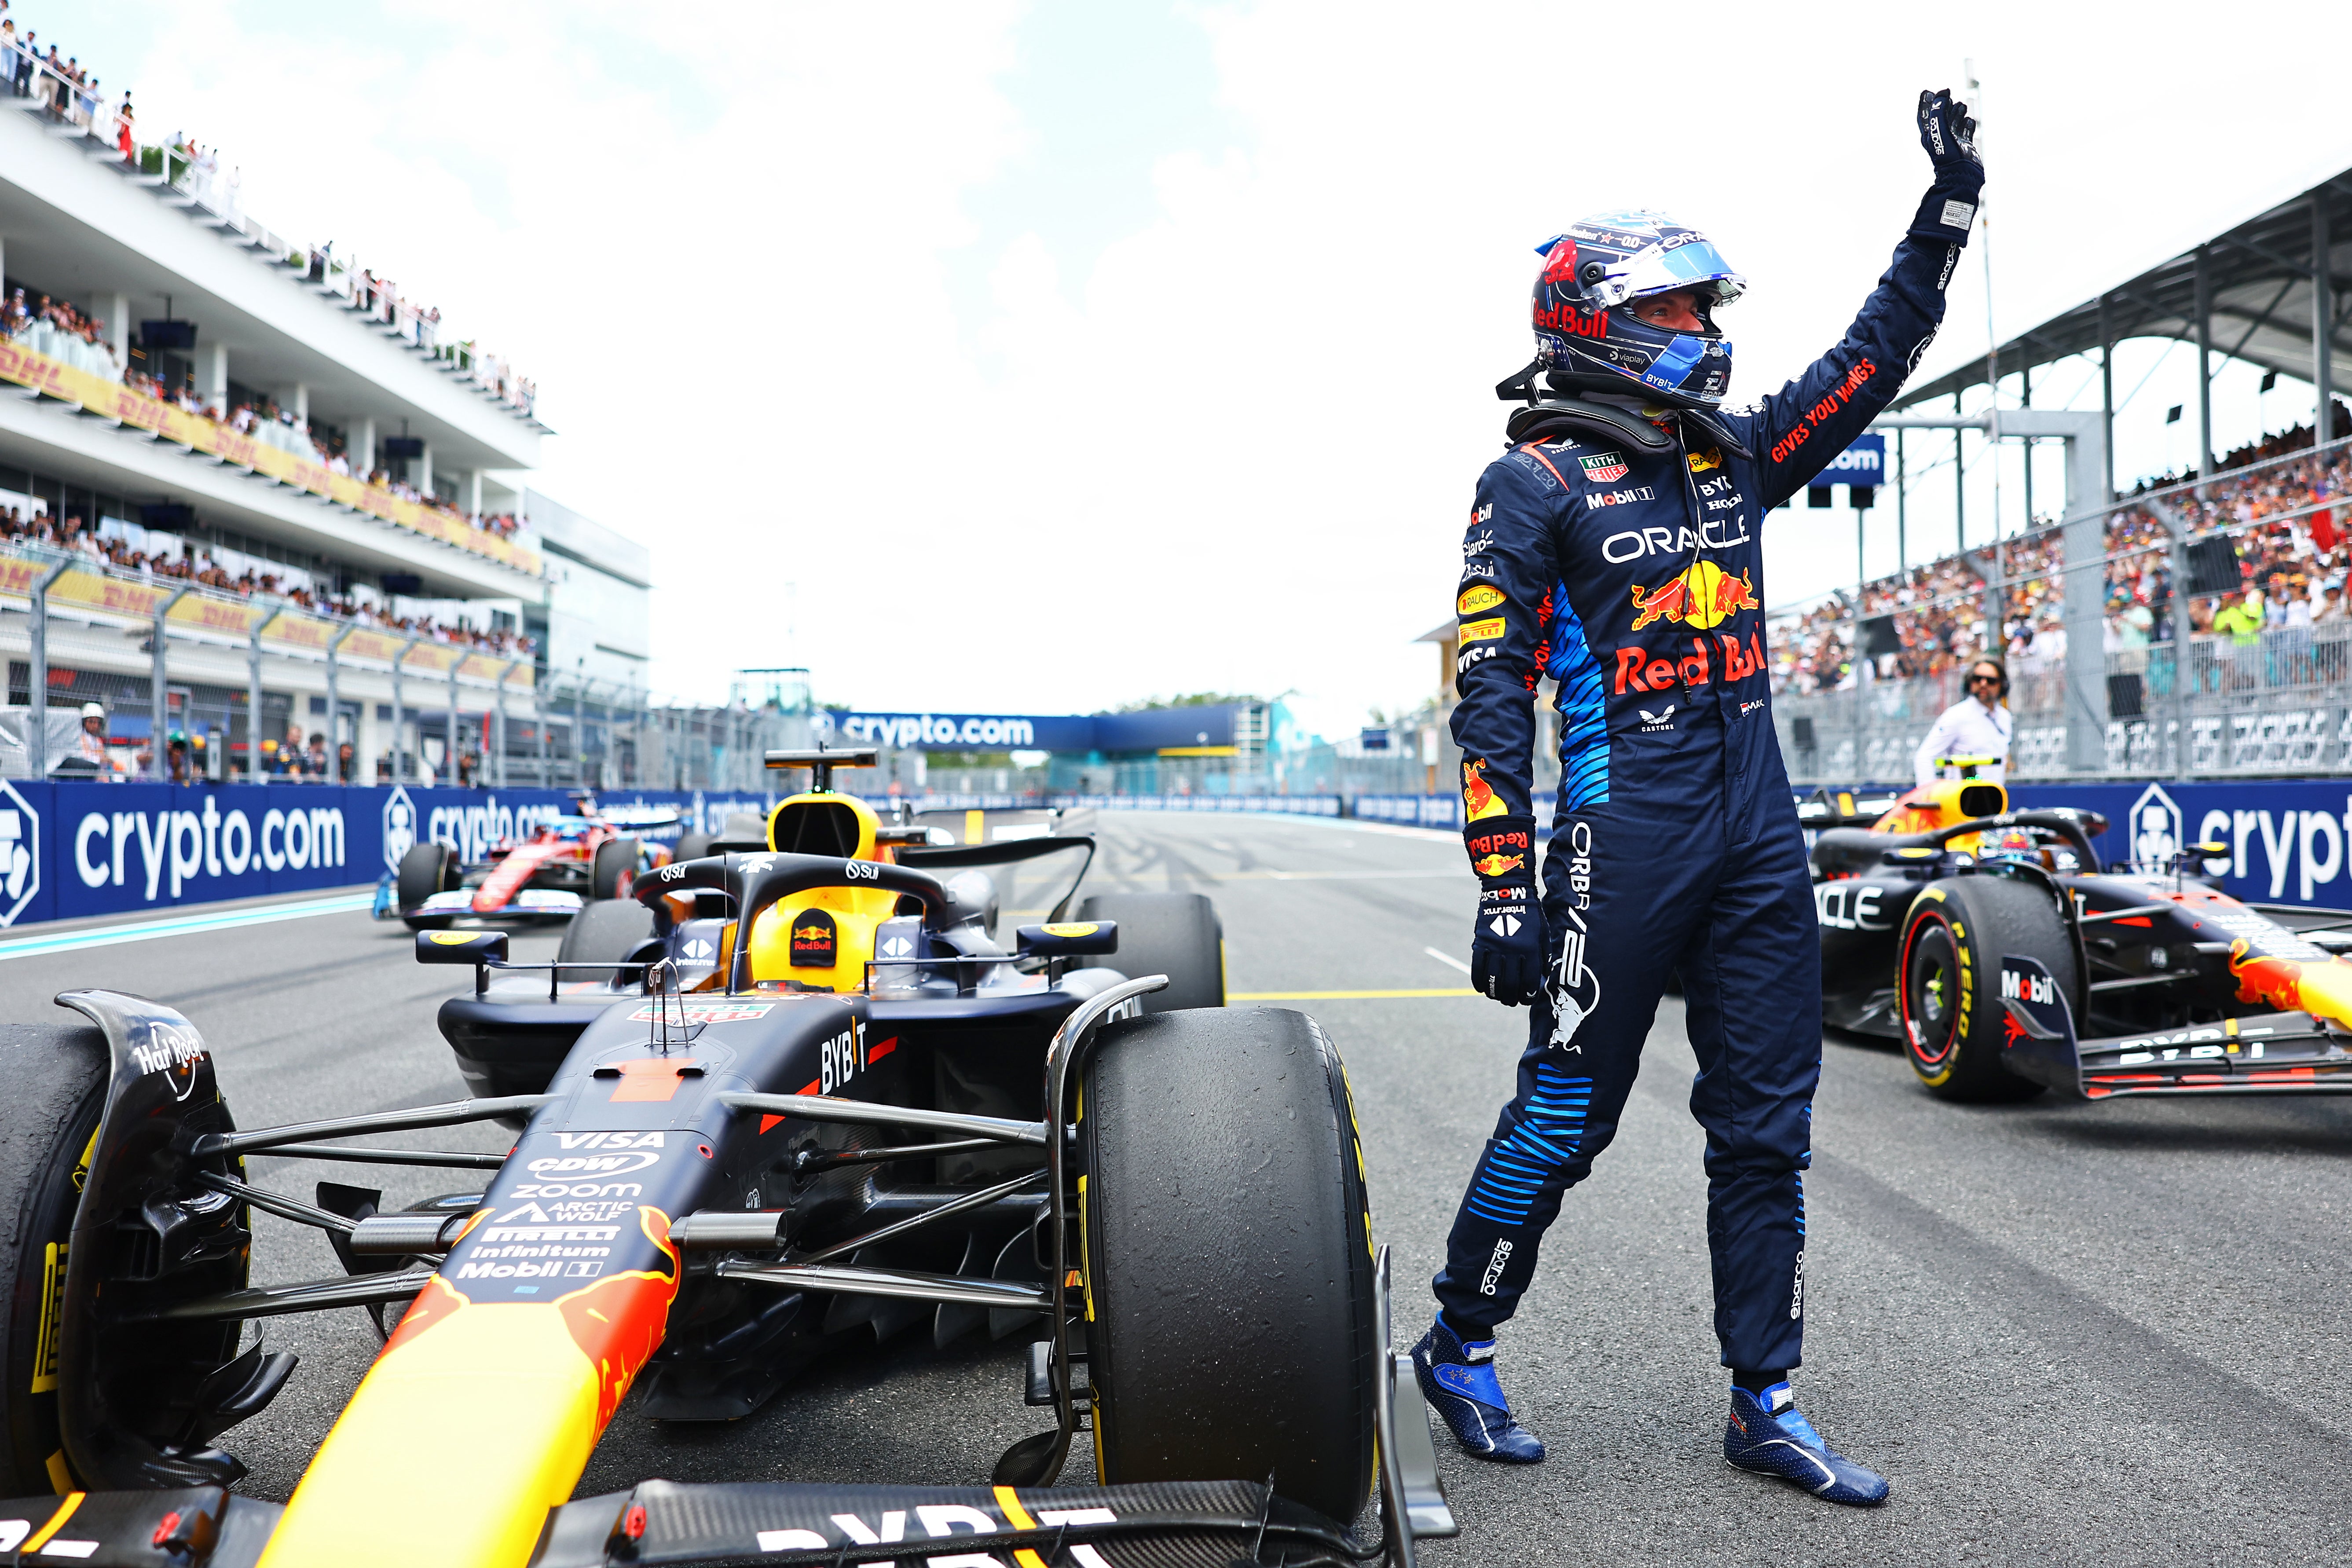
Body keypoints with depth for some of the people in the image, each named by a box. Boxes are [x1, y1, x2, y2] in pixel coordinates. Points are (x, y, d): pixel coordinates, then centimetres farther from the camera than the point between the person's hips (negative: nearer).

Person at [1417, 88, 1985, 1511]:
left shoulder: (1731, 455, 15)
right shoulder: (1534, 484, -4)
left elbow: (1875, 359, 24)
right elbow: (1491, 698, -9)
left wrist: (1949, 207, 17)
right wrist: (1504, 887, -14)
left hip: (1761, 839, 7)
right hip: (1625, 836, -7)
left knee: (1768, 1127, 9)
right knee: (1567, 1111, 1)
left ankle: (1765, 1405, 21)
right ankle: (1458, 1347, 22)